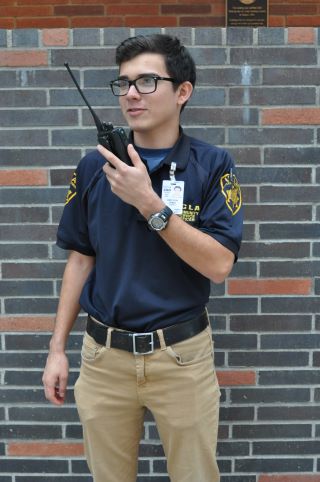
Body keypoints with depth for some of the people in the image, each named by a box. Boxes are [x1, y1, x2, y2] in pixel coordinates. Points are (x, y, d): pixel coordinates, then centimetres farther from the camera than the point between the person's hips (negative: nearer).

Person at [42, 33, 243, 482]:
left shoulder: (212, 165, -7)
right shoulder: (94, 166, 0)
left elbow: (219, 265, -15)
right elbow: (81, 258, 7)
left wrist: (149, 203, -24)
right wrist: (57, 348, 5)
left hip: (183, 354, -2)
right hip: (104, 354, 3)